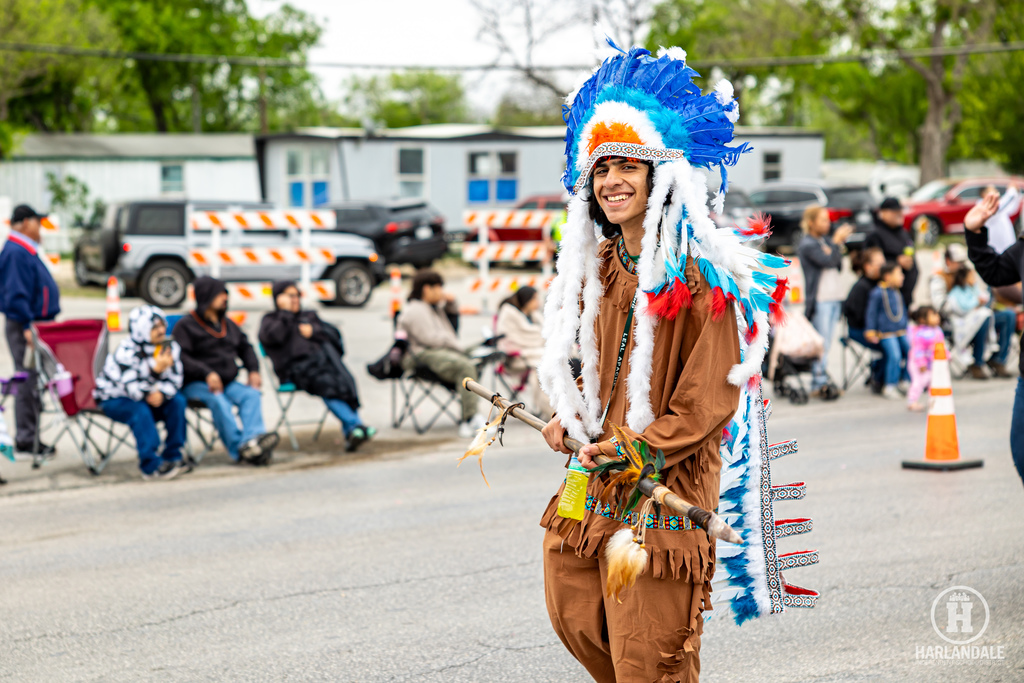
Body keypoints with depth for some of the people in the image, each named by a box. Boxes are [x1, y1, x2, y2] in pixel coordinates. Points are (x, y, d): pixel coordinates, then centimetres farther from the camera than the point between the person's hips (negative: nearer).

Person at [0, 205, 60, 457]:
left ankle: (29, 436, 17)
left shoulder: (26, 251, 18)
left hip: (35, 325, 10)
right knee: (28, 382, -7)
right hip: (24, 327, -10)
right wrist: (27, 327, -23)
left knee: (34, 382, 12)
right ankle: (25, 438, -3)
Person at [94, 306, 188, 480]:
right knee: (140, 411, -35)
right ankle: (152, 466, -33)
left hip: (147, 396, 6)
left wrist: (161, 393, -29)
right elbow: (133, 389, -34)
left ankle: (171, 458, -12)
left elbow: (175, 379, -8)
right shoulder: (126, 352, -26)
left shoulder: (170, 347, -7)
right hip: (114, 399, -6)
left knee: (177, 401, -17)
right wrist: (156, 369, -43)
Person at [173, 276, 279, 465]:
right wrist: (207, 373, -27)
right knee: (219, 401, -36)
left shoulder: (227, 324, 20)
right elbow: (181, 357, -15)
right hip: (196, 385, -5)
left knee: (251, 394, -25)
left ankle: (252, 439, -45)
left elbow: (245, 347, 26)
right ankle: (239, 448, -43)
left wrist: (253, 370, 7)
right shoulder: (186, 326, -2)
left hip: (228, 381, 6)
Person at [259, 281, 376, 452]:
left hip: (320, 359, 3)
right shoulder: (270, 320, 21)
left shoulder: (310, 315, 33)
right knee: (325, 383, -35)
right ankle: (355, 425, -47)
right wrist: (285, 312, 2)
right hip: (295, 366, -3)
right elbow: (272, 337, -3)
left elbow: (334, 333, 20)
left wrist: (314, 330, 4)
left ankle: (350, 433, -44)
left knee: (343, 380, -32)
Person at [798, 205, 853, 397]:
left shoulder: (825, 240, 17)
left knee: (827, 342, 8)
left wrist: (840, 243, 5)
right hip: (819, 300, -8)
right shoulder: (807, 244, -7)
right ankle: (819, 384, -5)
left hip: (834, 297, 8)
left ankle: (822, 383, 11)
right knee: (821, 343, -8)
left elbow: (838, 266, 16)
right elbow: (827, 261, -19)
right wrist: (837, 241, -9)